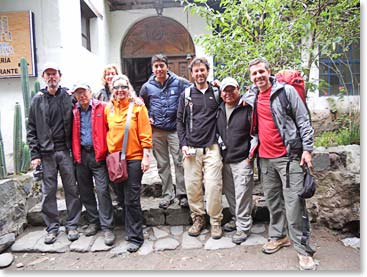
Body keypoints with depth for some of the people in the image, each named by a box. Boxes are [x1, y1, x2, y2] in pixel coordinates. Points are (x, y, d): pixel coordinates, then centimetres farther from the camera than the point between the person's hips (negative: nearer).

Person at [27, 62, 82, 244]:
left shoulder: (69, 97, 4)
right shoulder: (38, 100, 6)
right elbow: (31, 129, 6)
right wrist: (34, 154, -1)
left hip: (66, 151, -1)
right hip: (46, 154, 1)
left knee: (72, 189, 5)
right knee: (48, 192, 6)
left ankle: (72, 225, 19)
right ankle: (52, 227, 21)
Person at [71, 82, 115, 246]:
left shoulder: (101, 107, -2)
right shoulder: (74, 111, 9)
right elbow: (73, 134, 15)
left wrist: (106, 150, -10)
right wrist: (75, 153, 6)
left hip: (97, 154, -5)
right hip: (80, 155, 5)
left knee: (102, 190, -8)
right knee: (85, 191, 13)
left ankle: (107, 227, 1)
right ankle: (93, 222, 29)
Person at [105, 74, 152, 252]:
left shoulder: (137, 107, -5)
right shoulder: (108, 109, 6)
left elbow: (145, 134, -7)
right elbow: (106, 131, 16)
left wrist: (146, 156, -11)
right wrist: (108, 152, 12)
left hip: (134, 158, -4)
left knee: (132, 199, -3)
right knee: (122, 196, 14)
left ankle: (135, 237, 10)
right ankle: (131, 229, 32)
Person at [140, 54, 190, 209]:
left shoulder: (179, 83, -3)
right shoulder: (147, 86, 6)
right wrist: (148, 117, 5)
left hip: (175, 129, -2)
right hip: (156, 131, 3)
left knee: (180, 163, -1)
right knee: (162, 165, 10)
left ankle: (182, 194, 12)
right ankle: (167, 194, 23)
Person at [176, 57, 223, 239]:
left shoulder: (216, 93, 8)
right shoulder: (186, 95, 9)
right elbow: (180, 121, 8)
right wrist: (183, 144, 0)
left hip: (212, 147, -1)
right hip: (191, 148, 1)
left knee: (213, 185, -4)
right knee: (192, 186, 5)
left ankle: (215, 221, 15)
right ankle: (197, 218, 23)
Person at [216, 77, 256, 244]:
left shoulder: (248, 107, -8)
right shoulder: (219, 110, 10)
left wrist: (251, 154, -12)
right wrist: (219, 150, 11)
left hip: (242, 160, -6)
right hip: (225, 159, 7)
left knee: (242, 195, -2)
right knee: (229, 193, 16)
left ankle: (243, 227, 12)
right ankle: (237, 219, 34)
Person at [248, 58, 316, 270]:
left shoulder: (286, 91, -6)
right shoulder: (253, 96, 10)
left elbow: (303, 121, -6)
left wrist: (307, 149, -11)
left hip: (289, 156, -5)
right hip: (265, 157, 6)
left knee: (294, 203, -5)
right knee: (272, 200, 14)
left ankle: (304, 250, 7)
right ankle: (279, 236, 30)